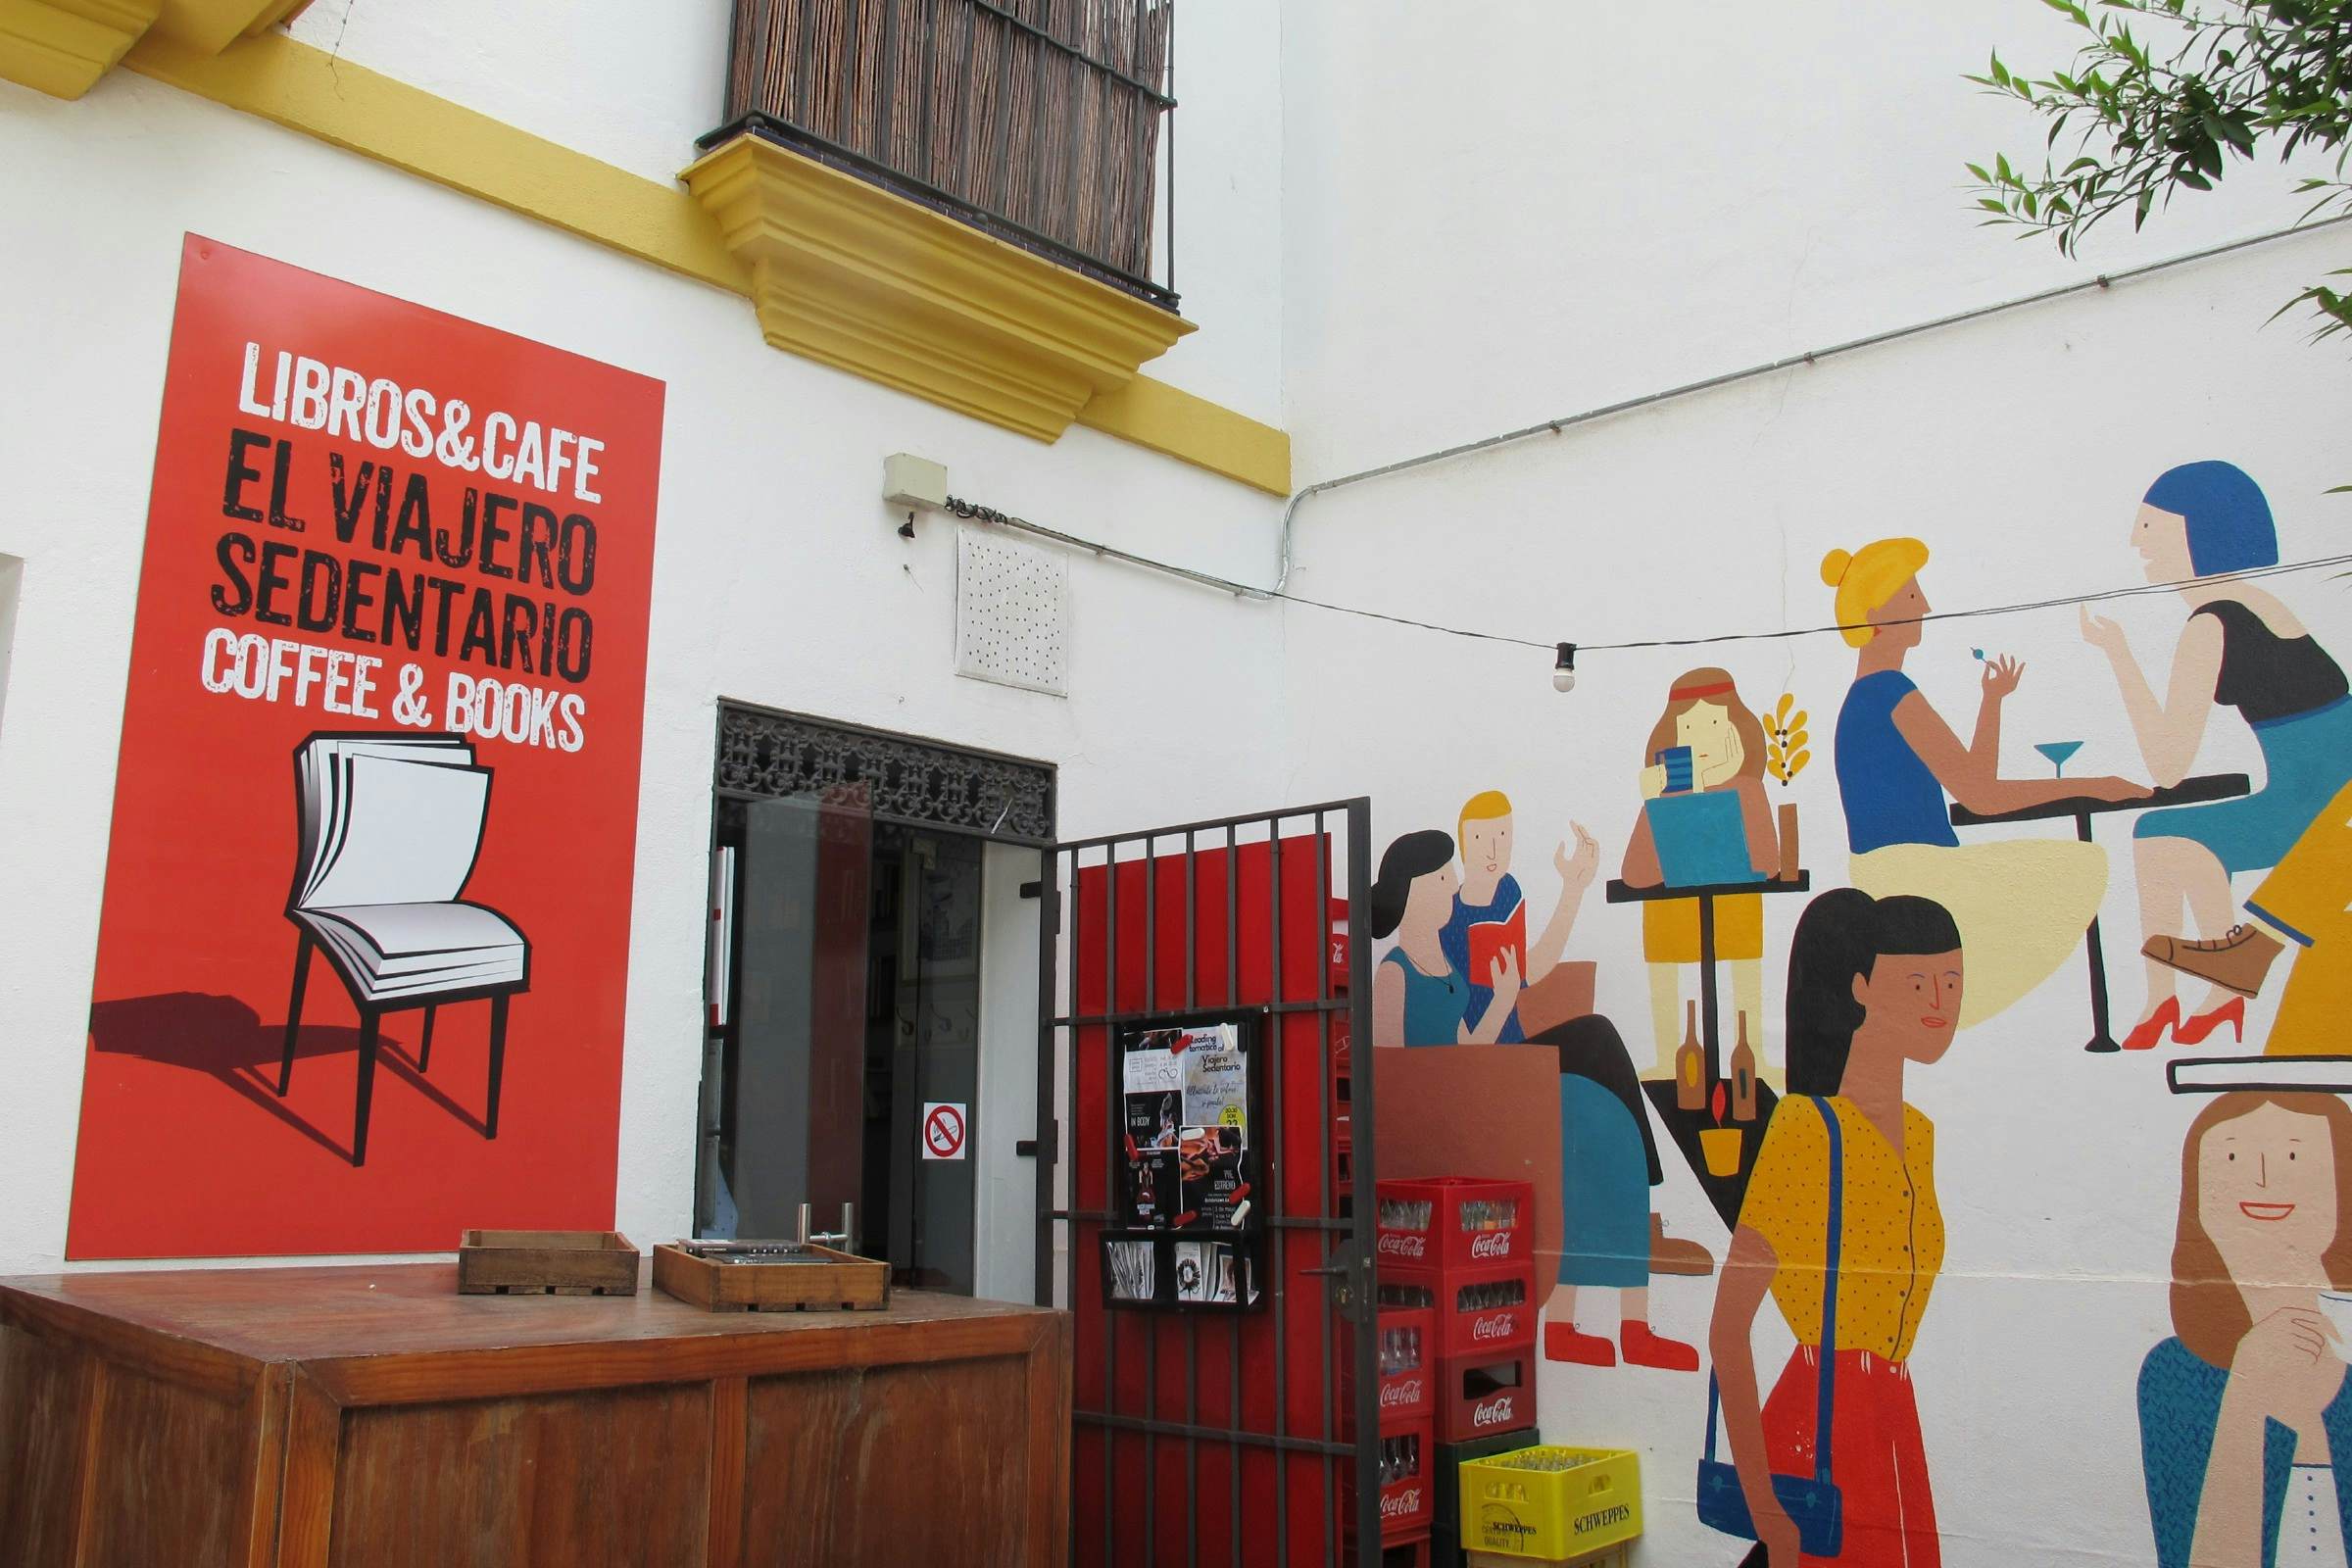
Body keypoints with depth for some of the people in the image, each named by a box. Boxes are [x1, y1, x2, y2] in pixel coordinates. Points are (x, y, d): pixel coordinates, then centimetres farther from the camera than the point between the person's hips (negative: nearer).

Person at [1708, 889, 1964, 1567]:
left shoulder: (1917, 1132, 10)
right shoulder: (1805, 1125, -15)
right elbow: (1728, 1328, -18)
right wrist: (1762, 1499, -19)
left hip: (1896, 1428, 8)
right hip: (1821, 1427, -7)